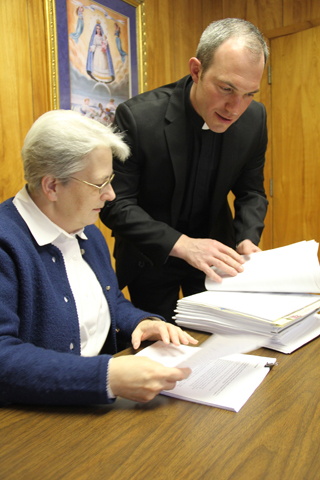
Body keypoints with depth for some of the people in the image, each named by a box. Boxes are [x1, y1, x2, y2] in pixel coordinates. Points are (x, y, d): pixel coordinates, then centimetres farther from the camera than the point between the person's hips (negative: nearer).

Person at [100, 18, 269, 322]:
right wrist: (181, 244, -32)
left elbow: (251, 191, 2)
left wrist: (247, 239, -17)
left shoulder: (254, 118, -10)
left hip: (215, 252, 3)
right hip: (152, 258, -3)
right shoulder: (137, 117, -24)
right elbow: (115, 205, -22)